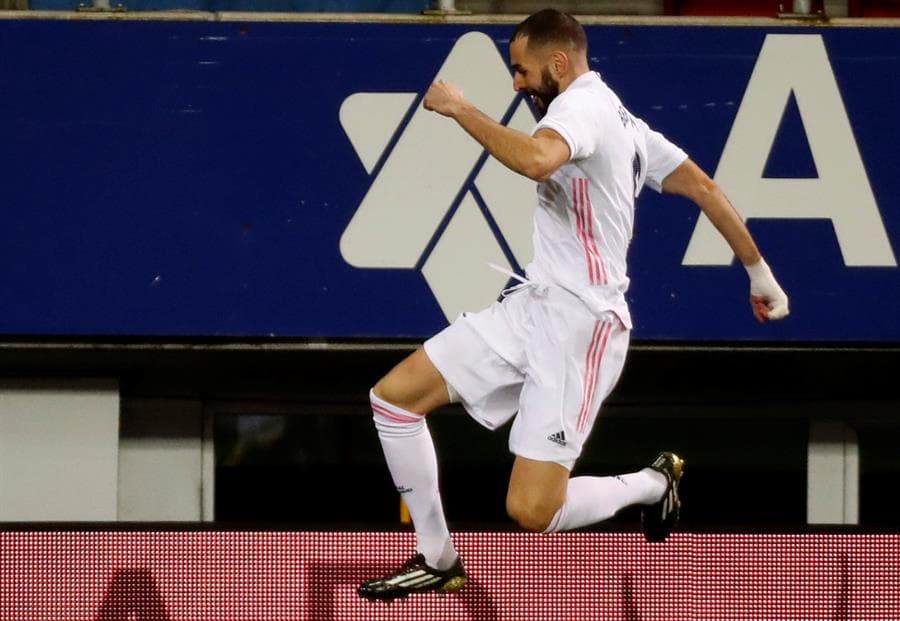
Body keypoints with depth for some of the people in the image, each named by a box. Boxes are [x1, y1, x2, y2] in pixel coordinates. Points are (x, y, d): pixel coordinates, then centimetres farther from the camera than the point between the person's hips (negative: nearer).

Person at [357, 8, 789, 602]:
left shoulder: (583, 105, -14)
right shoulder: (622, 120, 16)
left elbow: (536, 159, -36)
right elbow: (704, 187, 19)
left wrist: (460, 108, -24)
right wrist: (760, 273, 25)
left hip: (580, 325, -10)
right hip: (532, 308, 10)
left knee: (532, 510, -13)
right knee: (394, 395, 2)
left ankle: (652, 484, 14)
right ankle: (438, 561, 13)